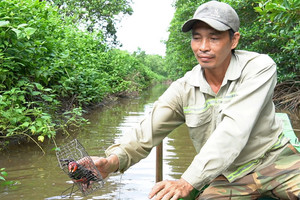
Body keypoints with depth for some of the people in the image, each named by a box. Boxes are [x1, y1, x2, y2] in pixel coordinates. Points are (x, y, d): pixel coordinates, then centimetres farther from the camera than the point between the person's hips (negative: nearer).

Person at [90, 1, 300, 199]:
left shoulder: (259, 67, -16)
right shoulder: (183, 90, -8)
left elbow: (234, 129, -28)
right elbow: (147, 132, -13)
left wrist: (187, 182, -36)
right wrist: (113, 160, -36)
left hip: (274, 159, 0)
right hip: (228, 176, 1)